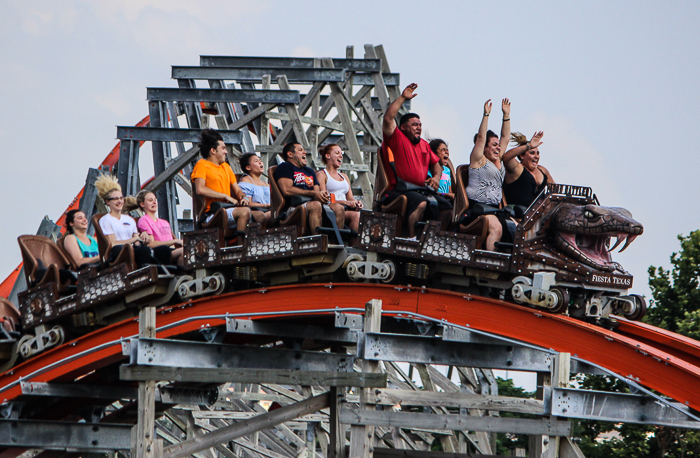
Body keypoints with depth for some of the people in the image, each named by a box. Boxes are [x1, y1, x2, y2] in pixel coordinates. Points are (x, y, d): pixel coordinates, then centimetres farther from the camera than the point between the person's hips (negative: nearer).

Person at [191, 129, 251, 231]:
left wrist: (243, 198, 2)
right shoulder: (202, 165, 2)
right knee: (244, 211, -32)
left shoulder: (226, 166, 27)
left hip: (228, 210, 8)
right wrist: (226, 197, -13)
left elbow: (237, 190, 27)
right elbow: (200, 189, -15)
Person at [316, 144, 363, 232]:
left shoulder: (344, 176, 31)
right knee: (355, 215, -35)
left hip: (346, 211, 6)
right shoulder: (321, 175, 7)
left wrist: (356, 203, -3)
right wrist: (345, 202, -17)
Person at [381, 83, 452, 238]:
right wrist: (403, 98, -9)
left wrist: (436, 177, 10)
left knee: (446, 207, -5)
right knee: (421, 202, -35)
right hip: (397, 191, -8)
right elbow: (388, 118, -13)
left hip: (421, 189, 8)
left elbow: (436, 164, 33)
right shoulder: (396, 139, 3)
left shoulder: (424, 145, 24)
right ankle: (412, 238, -34)